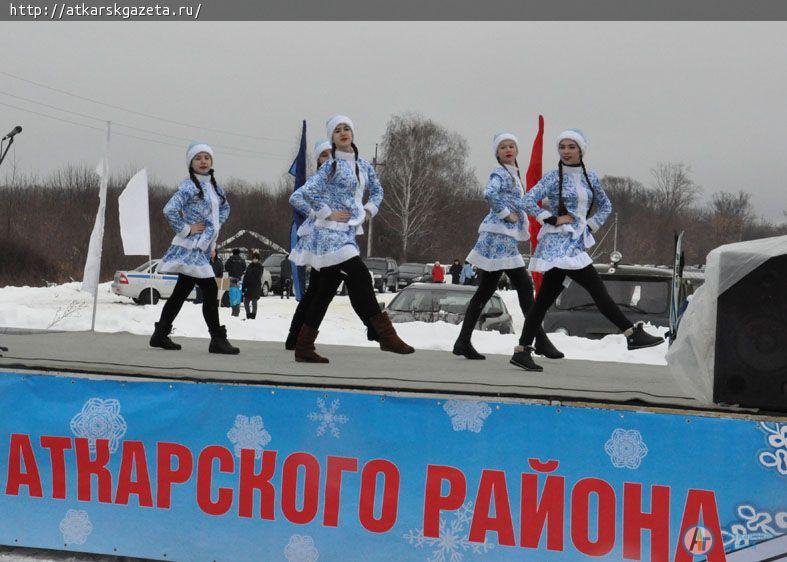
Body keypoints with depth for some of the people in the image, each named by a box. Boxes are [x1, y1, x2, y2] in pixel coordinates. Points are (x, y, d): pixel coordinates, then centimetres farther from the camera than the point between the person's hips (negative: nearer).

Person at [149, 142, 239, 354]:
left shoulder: (214, 186, 14)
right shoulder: (189, 186, -11)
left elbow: (225, 207, 32)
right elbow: (169, 209, -22)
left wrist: (217, 225, 16)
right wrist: (186, 229, -16)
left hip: (203, 247, 8)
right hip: (191, 247, -8)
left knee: (181, 292, 13)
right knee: (210, 289, -11)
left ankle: (160, 335, 20)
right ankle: (217, 339, -7)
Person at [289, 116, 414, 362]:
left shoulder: (363, 165, 13)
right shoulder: (331, 166, -7)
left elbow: (377, 190, 30)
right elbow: (300, 196, -12)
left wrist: (369, 210, 13)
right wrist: (327, 214, -12)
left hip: (348, 232, 7)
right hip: (331, 231, -7)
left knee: (327, 290, 8)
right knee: (361, 276, -17)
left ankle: (304, 347, 12)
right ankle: (387, 336, -17)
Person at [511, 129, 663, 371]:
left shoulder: (590, 178, 14)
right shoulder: (554, 177, -4)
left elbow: (605, 206, 26)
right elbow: (529, 201, -11)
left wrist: (591, 226, 12)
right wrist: (553, 220, -12)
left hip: (575, 243, 7)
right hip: (559, 243, -7)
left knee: (545, 299, 8)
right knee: (598, 289, -11)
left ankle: (522, 351, 12)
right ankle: (632, 334, -9)